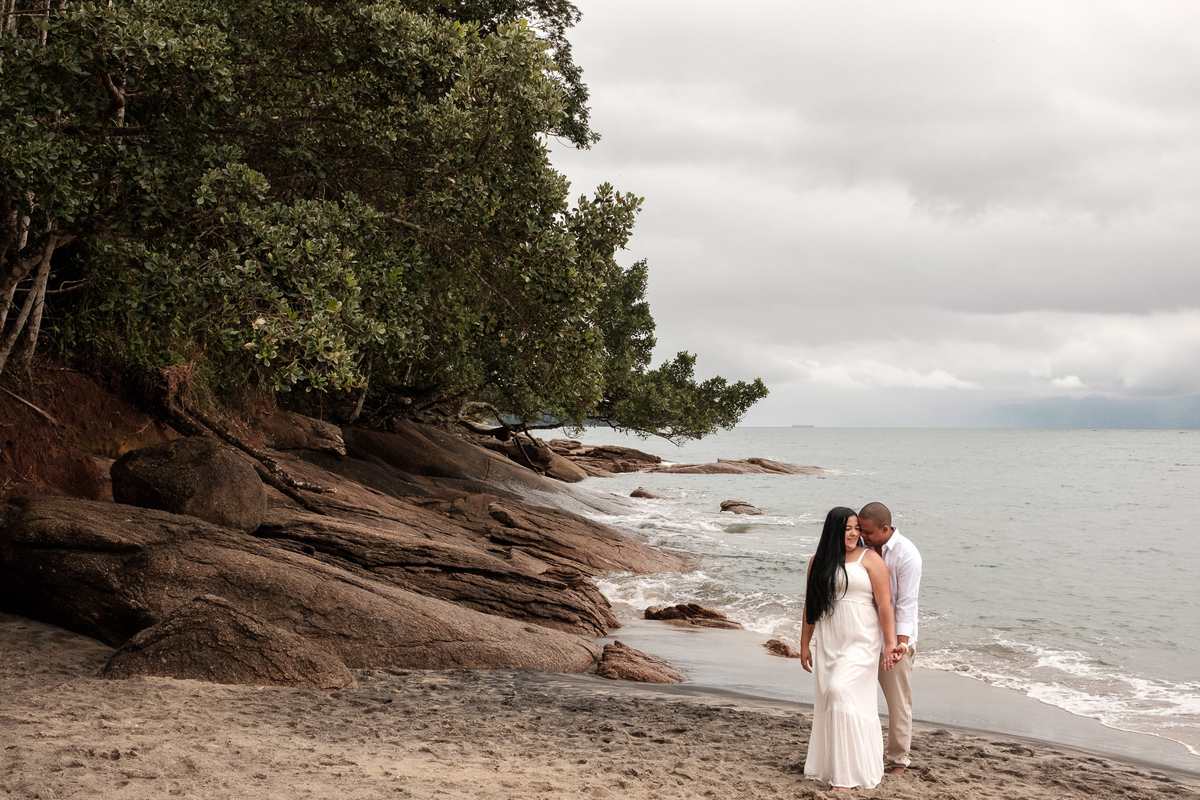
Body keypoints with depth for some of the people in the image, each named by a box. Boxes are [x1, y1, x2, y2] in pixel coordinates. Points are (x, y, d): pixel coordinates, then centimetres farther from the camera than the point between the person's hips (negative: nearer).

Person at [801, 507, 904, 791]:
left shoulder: (869, 559, -5)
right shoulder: (818, 562, 9)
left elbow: (885, 604, -8)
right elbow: (810, 605, 14)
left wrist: (890, 643, -13)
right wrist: (805, 644, 14)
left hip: (860, 642, -5)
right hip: (827, 642, 5)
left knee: (842, 693, -16)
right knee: (827, 701, 7)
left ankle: (849, 772, -8)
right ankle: (828, 764, 20)